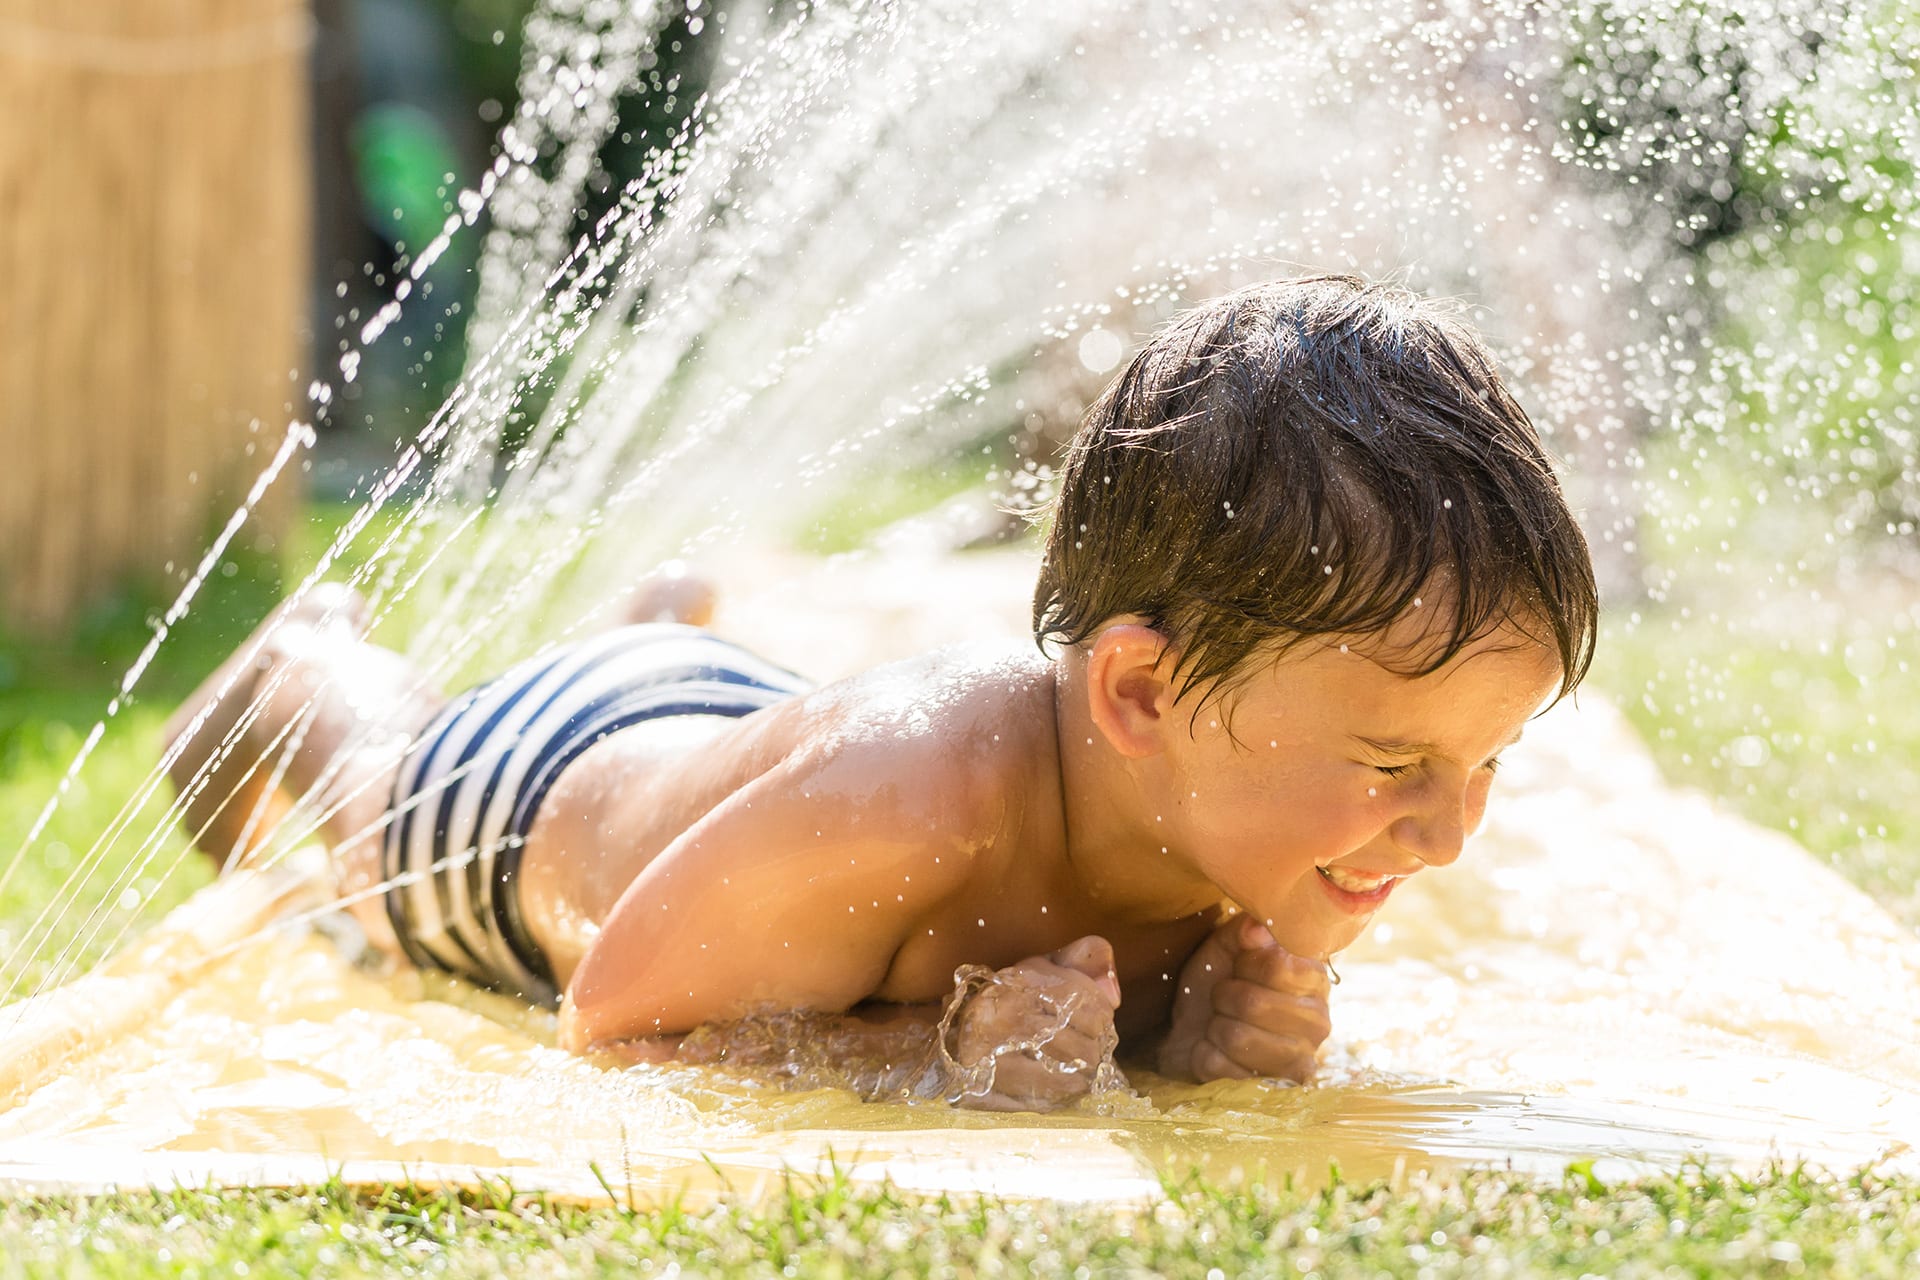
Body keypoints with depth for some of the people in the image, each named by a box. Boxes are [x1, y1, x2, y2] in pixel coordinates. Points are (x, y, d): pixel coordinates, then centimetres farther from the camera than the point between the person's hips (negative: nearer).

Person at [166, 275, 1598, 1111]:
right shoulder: (893, 809, -53)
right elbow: (609, 1019, -37)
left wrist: (1196, 1037, -38)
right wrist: (931, 1048, -49)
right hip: (544, 780, -3)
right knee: (385, 810, 34)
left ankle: (687, 624, 67)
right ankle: (312, 663, 62)